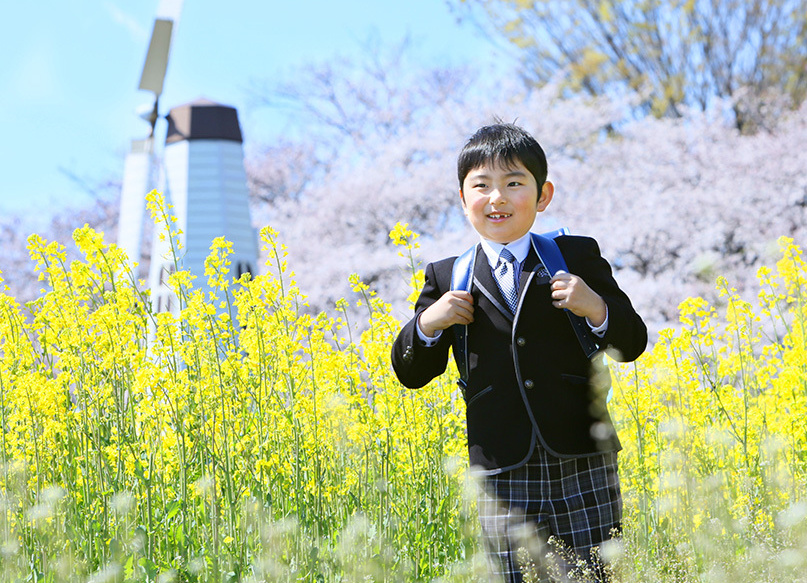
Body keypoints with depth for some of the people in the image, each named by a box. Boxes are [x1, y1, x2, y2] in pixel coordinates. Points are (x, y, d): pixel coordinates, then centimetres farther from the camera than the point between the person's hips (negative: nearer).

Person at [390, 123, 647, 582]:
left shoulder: (578, 257, 6)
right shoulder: (448, 279, 7)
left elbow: (633, 342, 6)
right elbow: (411, 373, 10)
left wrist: (597, 310, -14)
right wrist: (427, 325, -10)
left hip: (584, 465, 0)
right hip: (503, 472, 0)